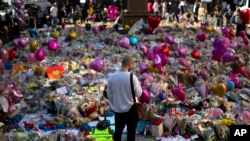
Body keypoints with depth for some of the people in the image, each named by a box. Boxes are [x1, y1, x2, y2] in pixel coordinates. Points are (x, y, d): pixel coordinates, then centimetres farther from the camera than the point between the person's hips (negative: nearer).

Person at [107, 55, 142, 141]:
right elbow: (138, 94, -12)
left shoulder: (111, 77, -4)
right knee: (131, 131, 12)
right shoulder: (132, 77, -18)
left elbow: (109, 94, 3)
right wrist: (139, 85, 7)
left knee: (118, 131, 16)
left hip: (118, 109, 4)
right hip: (131, 109, -4)